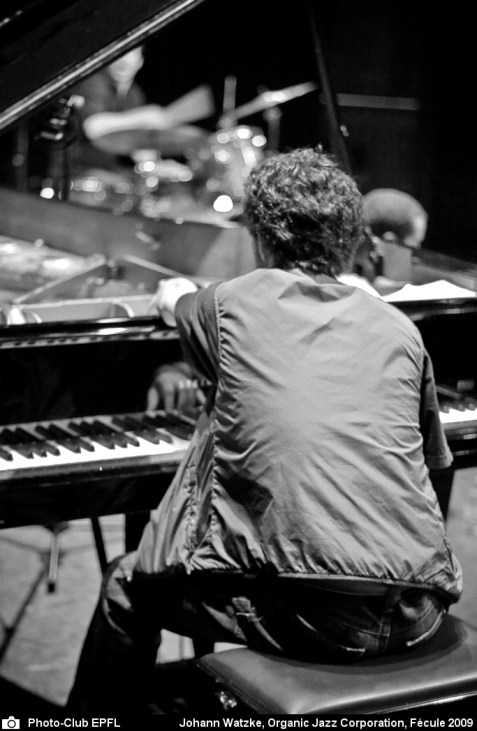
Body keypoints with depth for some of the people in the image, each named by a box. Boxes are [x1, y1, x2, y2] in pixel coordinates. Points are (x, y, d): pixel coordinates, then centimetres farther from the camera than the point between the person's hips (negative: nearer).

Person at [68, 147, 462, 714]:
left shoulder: (232, 305, 3)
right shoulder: (398, 329, 10)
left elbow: (172, 300, 30)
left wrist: (173, 296, 55)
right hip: (415, 614, 5)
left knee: (129, 586, 20)